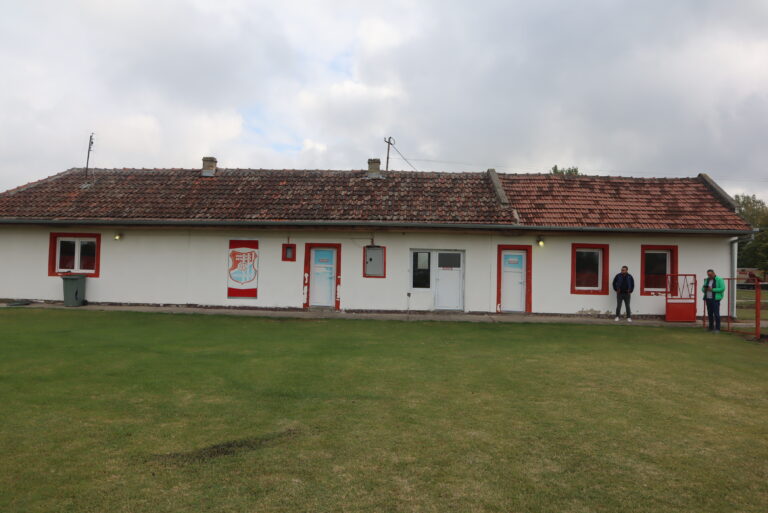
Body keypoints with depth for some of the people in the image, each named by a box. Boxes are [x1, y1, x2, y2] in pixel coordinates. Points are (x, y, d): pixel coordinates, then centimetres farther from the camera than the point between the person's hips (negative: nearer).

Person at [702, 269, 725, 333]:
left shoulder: (719, 280, -7)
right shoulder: (707, 280, 12)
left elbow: (722, 288, -16)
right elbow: (703, 288, 15)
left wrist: (712, 290, -20)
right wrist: (704, 289, -9)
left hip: (715, 299, -6)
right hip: (708, 299, 6)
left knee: (716, 314, -8)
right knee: (710, 313, 10)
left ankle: (717, 329, -5)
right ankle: (711, 327, 20)